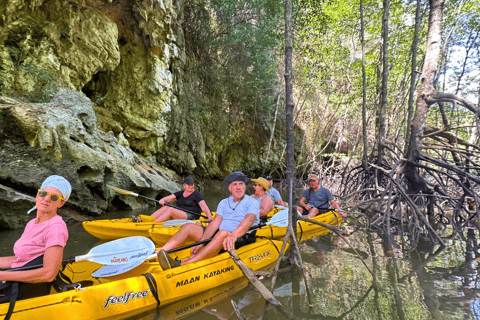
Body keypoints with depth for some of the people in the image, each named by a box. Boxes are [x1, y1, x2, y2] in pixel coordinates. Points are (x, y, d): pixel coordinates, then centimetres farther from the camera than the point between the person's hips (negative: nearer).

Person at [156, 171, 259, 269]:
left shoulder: (252, 202, -1)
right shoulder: (223, 203, 16)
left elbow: (248, 221, -21)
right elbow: (215, 223, 5)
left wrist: (233, 236, -39)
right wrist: (201, 242, -9)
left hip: (241, 239, -6)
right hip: (218, 236, 6)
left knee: (223, 233, -38)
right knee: (188, 227, -7)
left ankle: (182, 265, -50)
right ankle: (158, 253, -22)